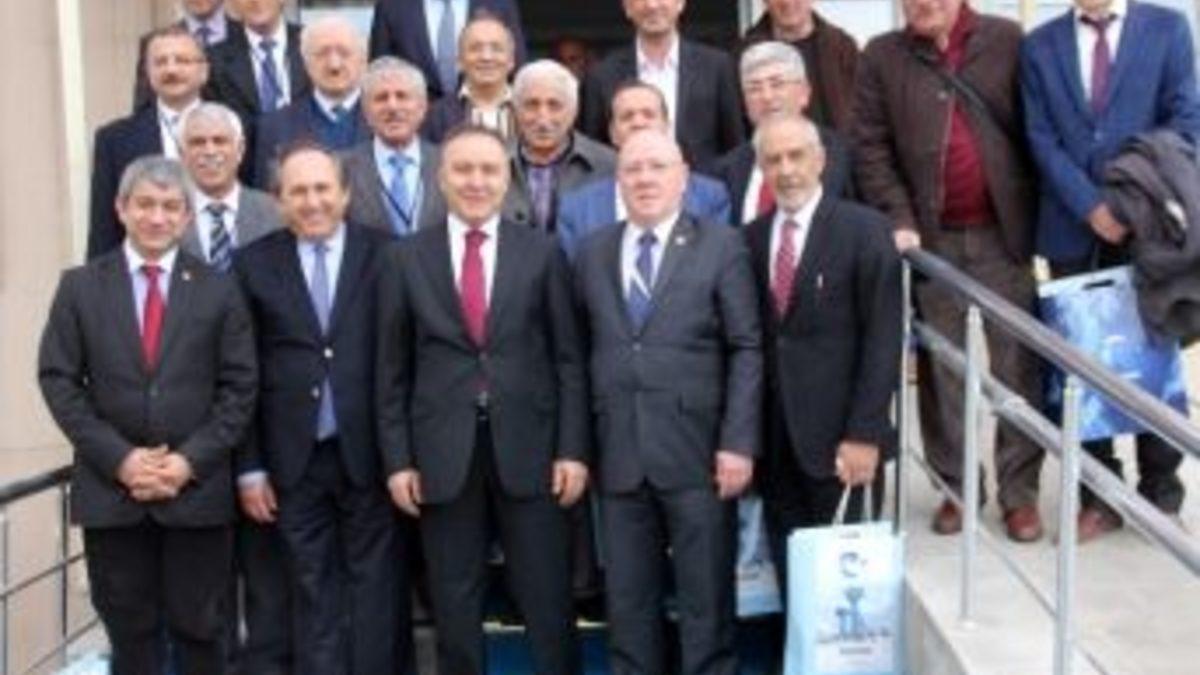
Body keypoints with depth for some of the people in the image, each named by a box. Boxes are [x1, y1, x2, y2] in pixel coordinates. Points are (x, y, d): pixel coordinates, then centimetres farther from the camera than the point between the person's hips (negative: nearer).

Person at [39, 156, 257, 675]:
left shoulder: (218, 291, 4)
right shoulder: (80, 286, 5)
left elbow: (239, 386, 1)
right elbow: (58, 379, 0)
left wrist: (191, 460, -11)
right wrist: (119, 458, -10)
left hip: (198, 488, 0)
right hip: (111, 487, 0)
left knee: (199, 629, 8)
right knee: (130, 633, 9)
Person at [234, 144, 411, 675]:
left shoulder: (385, 254, 0)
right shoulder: (254, 264, 4)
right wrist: (249, 466, 1)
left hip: (371, 452, -1)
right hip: (296, 458, 1)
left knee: (377, 587, 7)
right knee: (314, 592, 9)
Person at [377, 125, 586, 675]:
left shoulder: (541, 252, 4)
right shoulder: (410, 257, 5)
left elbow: (568, 358, 3)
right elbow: (392, 369, 5)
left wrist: (572, 449, -4)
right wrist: (398, 459, -1)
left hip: (529, 449, 0)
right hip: (443, 454, 1)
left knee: (548, 604, 5)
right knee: (454, 611, 9)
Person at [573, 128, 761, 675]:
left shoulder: (721, 246, 2)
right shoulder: (592, 252, 12)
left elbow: (747, 350, -3)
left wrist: (738, 442, -11)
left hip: (697, 452, -3)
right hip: (619, 454, 3)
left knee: (706, 598, 5)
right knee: (628, 600, 10)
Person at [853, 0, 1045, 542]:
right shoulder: (882, 57, 4)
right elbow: (870, 148, 1)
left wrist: (1039, 218, -4)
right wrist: (898, 219, -10)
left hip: (1004, 232, -1)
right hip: (931, 238, 1)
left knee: (1017, 366, 4)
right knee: (940, 369, 8)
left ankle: (1020, 490, 14)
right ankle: (955, 486, 19)